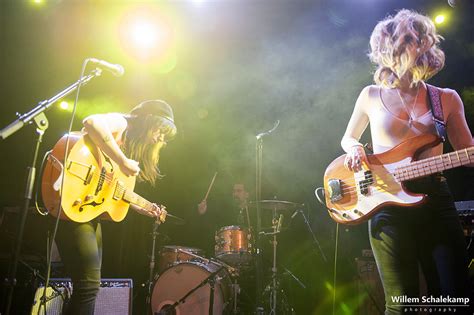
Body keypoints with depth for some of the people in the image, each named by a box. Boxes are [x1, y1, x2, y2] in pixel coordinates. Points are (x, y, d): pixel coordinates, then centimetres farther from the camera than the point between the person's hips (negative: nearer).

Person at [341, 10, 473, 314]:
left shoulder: (447, 99, 8)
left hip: (436, 200, 2)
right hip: (388, 203, -1)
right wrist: (355, 149, -4)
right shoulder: (371, 95, 7)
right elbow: (348, 138, 19)